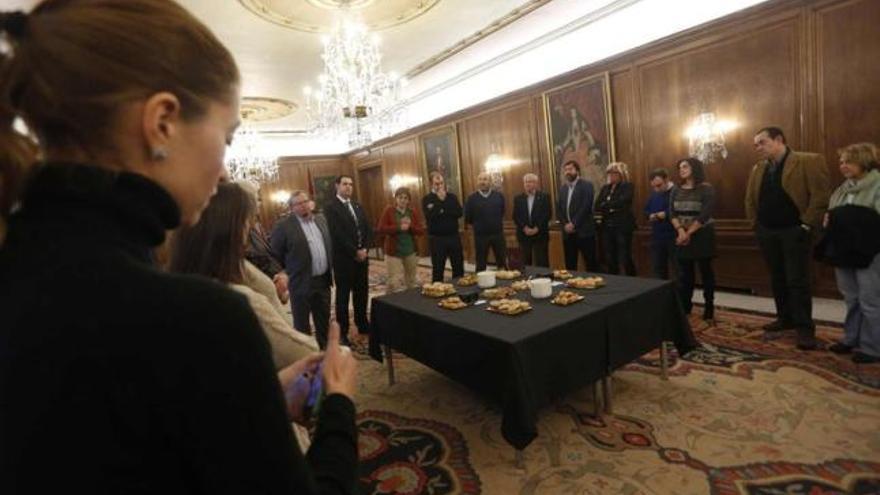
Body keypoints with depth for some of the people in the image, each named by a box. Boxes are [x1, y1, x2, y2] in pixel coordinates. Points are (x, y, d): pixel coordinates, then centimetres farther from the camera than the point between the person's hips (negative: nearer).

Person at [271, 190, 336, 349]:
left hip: (323, 279, 6)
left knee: (324, 320, 19)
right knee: (302, 324, 9)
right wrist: (287, 272, -5)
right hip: (301, 283, -5)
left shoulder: (321, 219, 8)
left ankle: (325, 348, 36)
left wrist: (330, 268, 14)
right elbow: (275, 253, -9)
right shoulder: (283, 226, -12)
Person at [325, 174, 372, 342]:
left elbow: (368, 229, 10)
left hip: (362, 256, 6)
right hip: (344, 259, -6)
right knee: (343, 296, 4)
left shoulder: (357, 206, 14)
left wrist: (364, 249, -5)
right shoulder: (331, 207, -8)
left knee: (362, 293, 14)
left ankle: (363, 324, 28)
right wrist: (355, 252, -15)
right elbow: (337, 234, -16)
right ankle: (342, 332, 14)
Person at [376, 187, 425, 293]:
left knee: (411, 282, 15)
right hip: (393, 252, -4)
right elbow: (380, 229, -13)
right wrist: (399, 227, -20)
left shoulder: (414, 212, 5)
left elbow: (422, 231, 0)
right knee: (394, 283, -10)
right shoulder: (389, 210, -4)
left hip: (411, 252, 4)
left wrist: (410, 226, -17)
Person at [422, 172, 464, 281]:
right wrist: (440, 200, -16)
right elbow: (429, 216, -18)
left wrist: (443, 212, -14)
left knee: (459, 267, 10)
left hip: (453, 236, 3)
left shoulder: (452, 197, 7)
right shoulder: (427, 199, -2)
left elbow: (459, 213, -7)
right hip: (437, 238, -3)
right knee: (438, 269, 4)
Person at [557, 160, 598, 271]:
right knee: (570, 265, 10)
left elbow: (585, 207, -13)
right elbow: (558, 210, 9)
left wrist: (574, 224, -17)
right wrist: (565, 224, -6)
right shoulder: (562, 188, 15)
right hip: (567, 233, 5)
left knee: (591, 264, -1)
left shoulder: (586, 186, -2)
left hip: (584, 231, -5)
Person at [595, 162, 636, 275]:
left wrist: (605, 205, -4)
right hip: (607, 228, 5)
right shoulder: (605, 188, 15)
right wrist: (612, 207, -10)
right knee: (610, 260, 7)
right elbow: (597, 207, 4)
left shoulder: (627, 186, -1)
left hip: (623, 227, -5)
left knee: (625, 259, -5)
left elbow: (621, 203, -17)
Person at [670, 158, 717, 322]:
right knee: (684, 274, 6)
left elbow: (705, 215, -15)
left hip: (702, 236, -4)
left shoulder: (706, 189, -5)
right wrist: (680, 230, -16)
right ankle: (684, 309, 15)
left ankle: (709, 310, 12)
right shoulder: (676, 191, 9)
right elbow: (672, 214, 0)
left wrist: (689, 233, -17)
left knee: (706, 272, 3)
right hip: (682, 236, 4)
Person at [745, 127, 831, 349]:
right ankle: (785, 319, 26)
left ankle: (805, 328, 7)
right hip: (767, 232, 6)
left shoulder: (809, 161, -7)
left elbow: (821, 194, -12)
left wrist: (806, 224, -14)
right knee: (777, 279, 13)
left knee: (797, 281, -3)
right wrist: (755, 223, 8)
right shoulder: (758, 168, 11)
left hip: (794, 231, -5)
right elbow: (750, 199, 17)